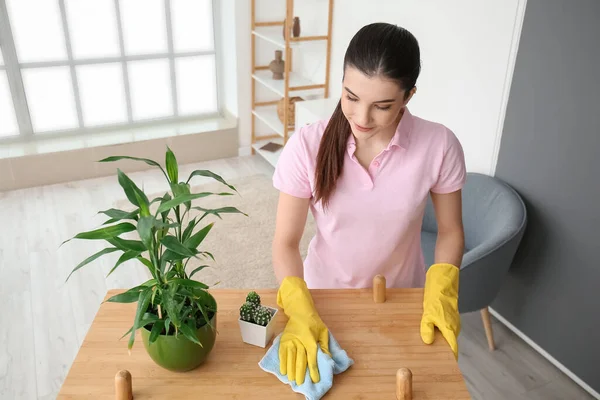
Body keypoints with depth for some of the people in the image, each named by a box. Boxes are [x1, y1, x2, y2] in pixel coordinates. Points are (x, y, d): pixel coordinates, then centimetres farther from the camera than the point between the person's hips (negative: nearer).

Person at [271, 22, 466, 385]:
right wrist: (301, 311, -30)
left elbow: (450, 232, -6)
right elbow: (286, 242, -16)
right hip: (325, 298, 0)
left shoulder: (439, 146, -21)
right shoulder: (307, 146, -23)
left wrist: (440, 295, -20)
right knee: (317, 367, 25)